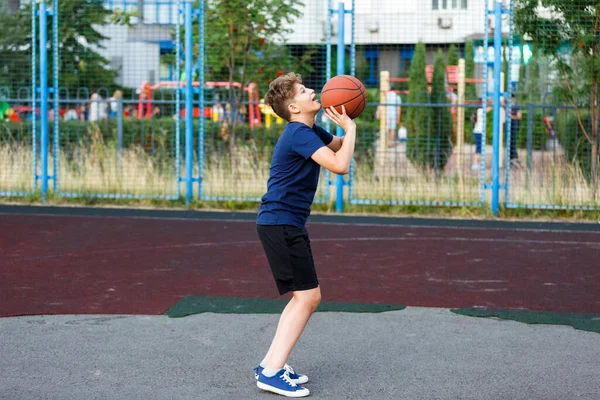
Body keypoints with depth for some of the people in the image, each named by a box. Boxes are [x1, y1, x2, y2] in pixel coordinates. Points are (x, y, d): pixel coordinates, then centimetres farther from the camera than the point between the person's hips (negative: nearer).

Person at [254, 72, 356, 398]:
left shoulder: (311, 132, 13)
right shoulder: (299, 133, -17)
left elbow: (340, 147, 28)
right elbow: (339, 165, -27)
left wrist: (346, 127, 8)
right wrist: (350, 128, -13)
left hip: (287, 224, 10)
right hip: (279, 223, -10)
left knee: (306, 297, 14)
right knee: (308, 296, -11)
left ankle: (271, 364, 17)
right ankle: (272, 372, -10)